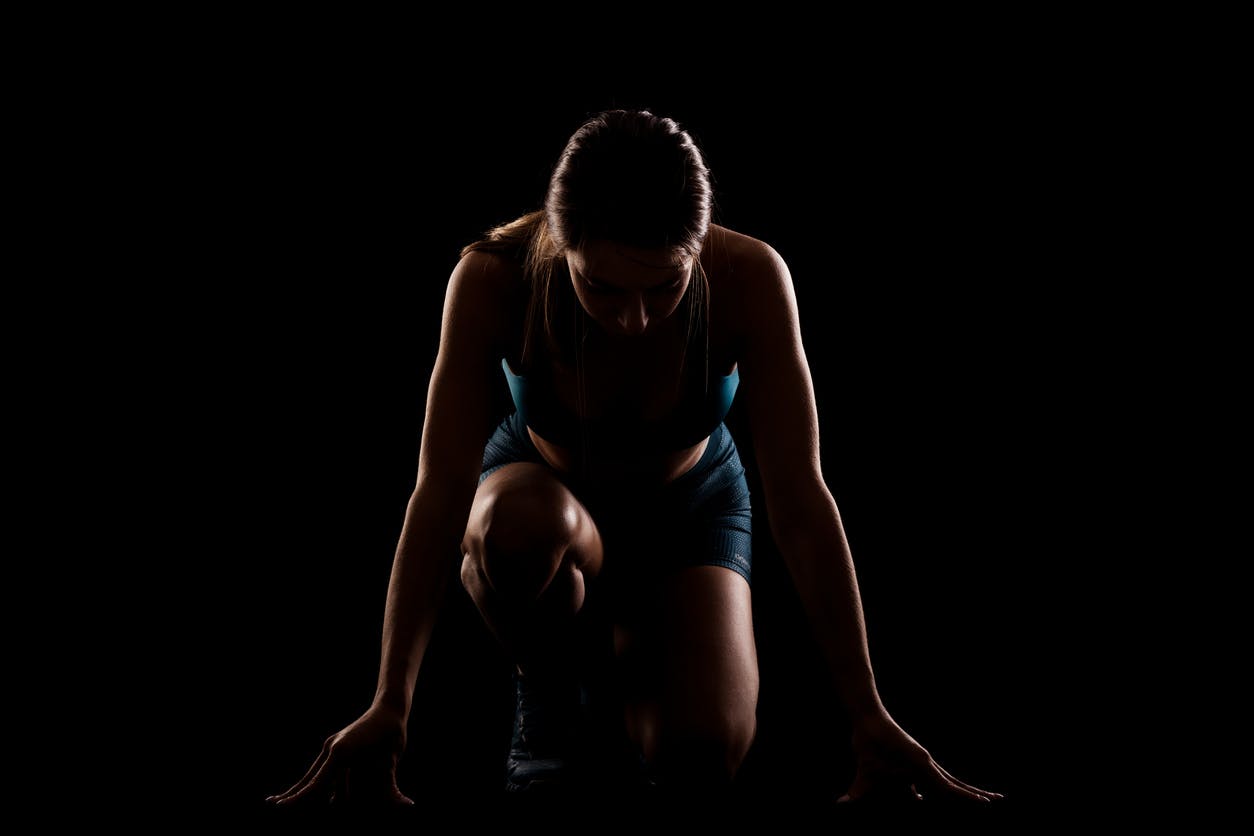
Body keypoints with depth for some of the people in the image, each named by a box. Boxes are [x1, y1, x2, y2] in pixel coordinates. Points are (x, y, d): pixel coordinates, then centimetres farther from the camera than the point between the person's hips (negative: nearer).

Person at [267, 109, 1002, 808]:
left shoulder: (749, 278, -32)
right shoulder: (494, 278, -33)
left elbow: (800, 499, -31)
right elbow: (441, 492, -34)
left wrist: (868, 717, -31)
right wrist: (390, 709, -38)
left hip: (689, 509, 1)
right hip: (543, 493, -1)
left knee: (703, 756, -23)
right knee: (522, 525, -40)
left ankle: (625, 646, 13)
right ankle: (551, 686, -5)